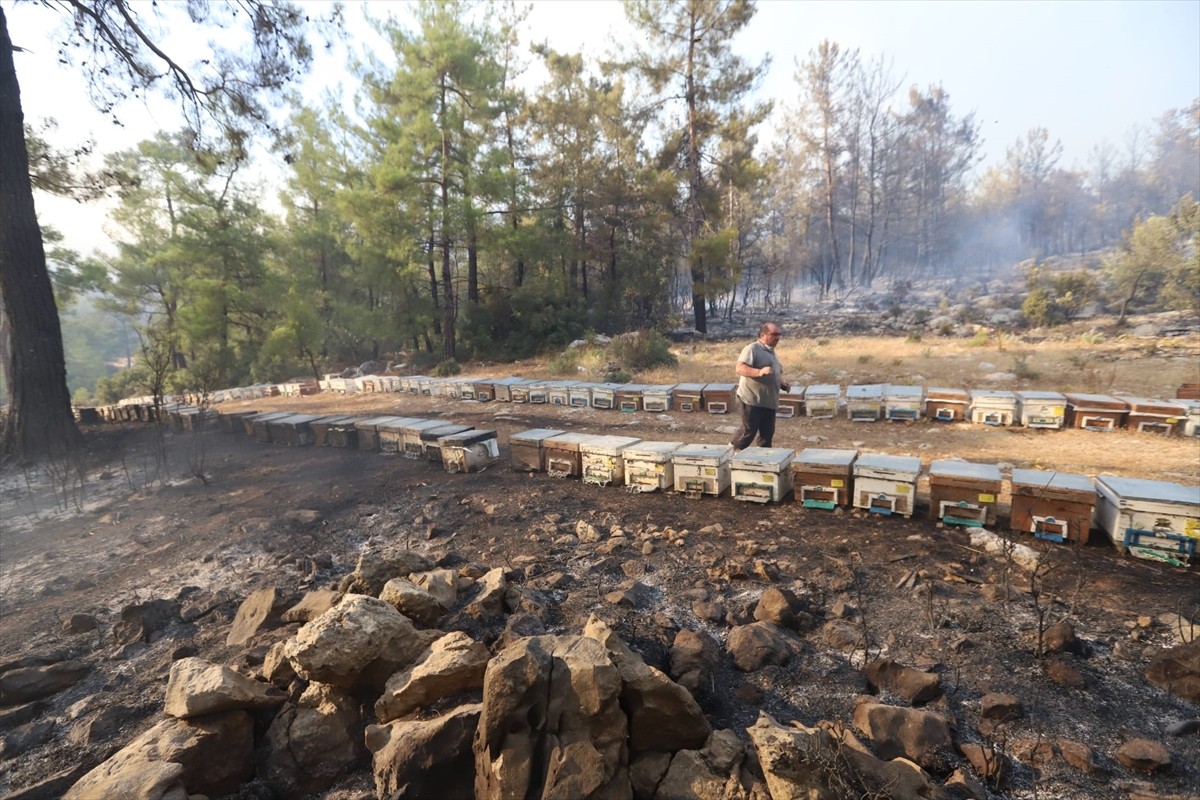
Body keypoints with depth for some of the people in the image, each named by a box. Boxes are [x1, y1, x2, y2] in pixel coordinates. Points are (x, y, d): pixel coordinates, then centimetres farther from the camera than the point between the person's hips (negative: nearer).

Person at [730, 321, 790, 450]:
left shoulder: (772, 352, 19)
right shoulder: (752, 349, -11)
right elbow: (739, 368, -24)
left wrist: (783, 383, 10)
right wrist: (759, 372, -37)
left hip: (769, 402, 9)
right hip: (752, 400, -9)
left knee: (767, 433, 10)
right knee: (749, 431, -5)